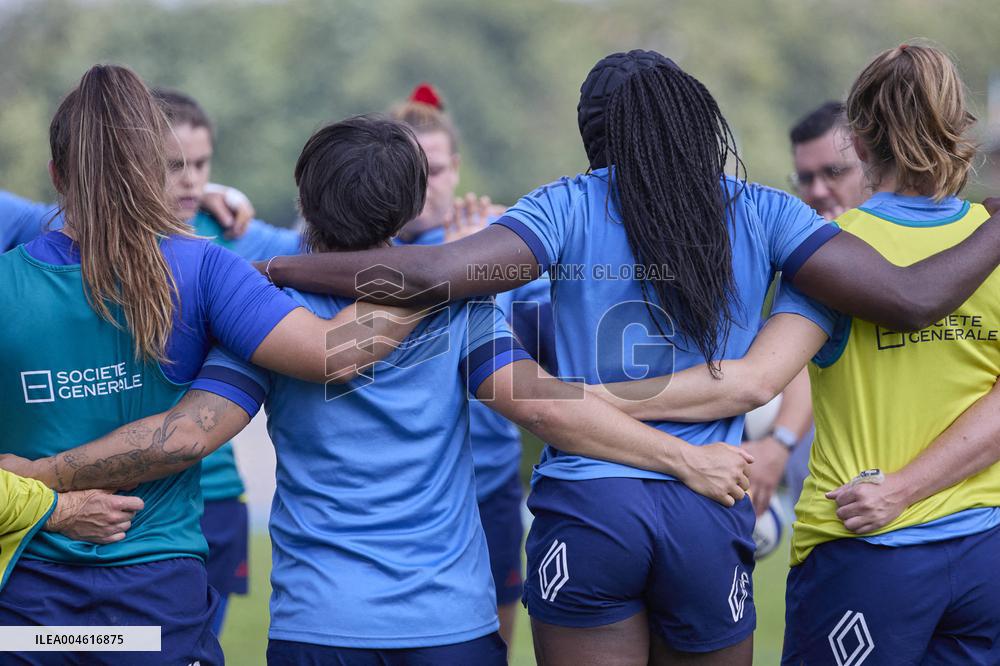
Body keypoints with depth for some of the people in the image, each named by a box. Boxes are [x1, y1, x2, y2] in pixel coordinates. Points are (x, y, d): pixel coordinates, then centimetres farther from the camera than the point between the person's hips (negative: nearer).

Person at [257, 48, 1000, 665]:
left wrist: (276, 269, 0)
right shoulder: (759, 213, 5)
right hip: (709, 512, 1)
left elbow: (434, 275, -11)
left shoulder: (572, 207, 1)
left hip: (587, 505, -1)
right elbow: (910, 299, 1)